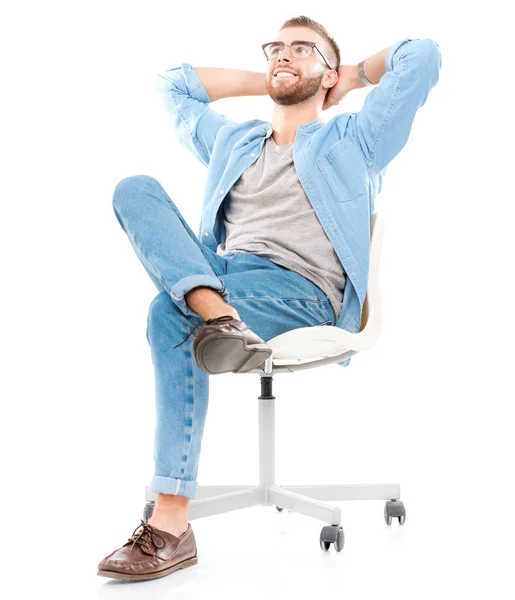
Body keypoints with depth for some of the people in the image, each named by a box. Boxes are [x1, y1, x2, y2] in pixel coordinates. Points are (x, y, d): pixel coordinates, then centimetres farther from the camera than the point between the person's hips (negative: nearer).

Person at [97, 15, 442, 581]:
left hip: (302, 292, -5)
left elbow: (422, 56, 10)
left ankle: (172, 524, -37)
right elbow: (172, 82, 44)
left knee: (169, 314, -34)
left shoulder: (351, 140, 18)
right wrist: (266, 83, 39)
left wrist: (354, 75, 27)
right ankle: (219, 316, -44)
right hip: (222, 274, 5)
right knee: (135, 188, -18)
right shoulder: (230, 141, 32)